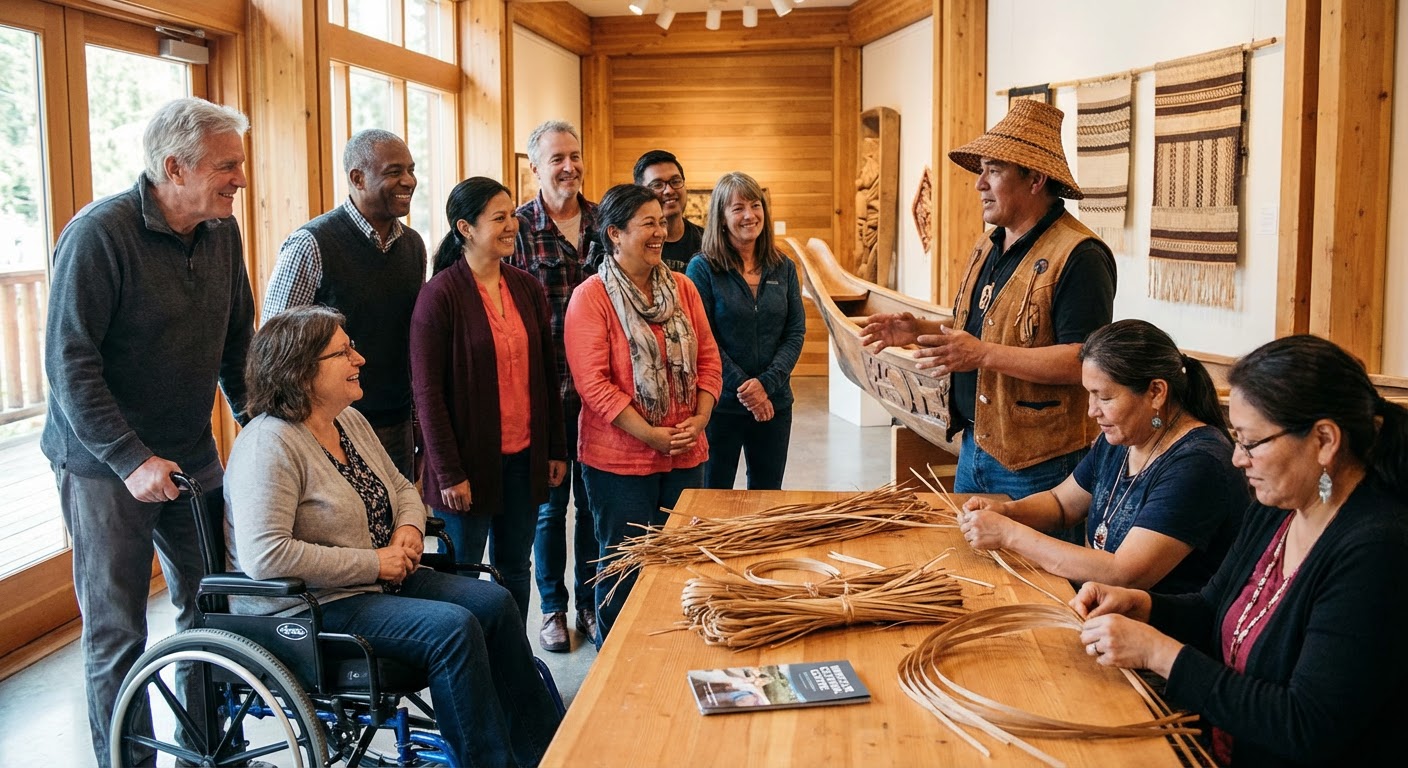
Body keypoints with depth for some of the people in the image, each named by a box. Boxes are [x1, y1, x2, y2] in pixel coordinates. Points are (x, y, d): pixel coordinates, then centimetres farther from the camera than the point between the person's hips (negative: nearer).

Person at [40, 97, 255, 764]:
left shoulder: (222, 231, 2)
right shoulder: (99, 234, -18)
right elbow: (69, 364, -19)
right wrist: (132, 460, -22)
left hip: (191, 456, 6)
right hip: (105, 466, -6)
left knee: (209, 607, 13)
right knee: (117, 633, 4)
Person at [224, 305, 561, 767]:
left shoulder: (350, 421, 8)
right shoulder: (270, 444, -20)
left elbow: (401, 487, 22)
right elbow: (264, 556, -30)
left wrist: (409, 528, -3)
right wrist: (374, 563, -23)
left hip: (382, 580, 9)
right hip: (309, 610, -9)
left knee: (494, 602, -3)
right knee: (453, 628, -24)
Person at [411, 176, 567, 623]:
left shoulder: (526, 287, 5)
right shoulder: (440, 295, -12)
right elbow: (428, 391, -12)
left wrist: (556, 449, 9)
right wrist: (449, 473, -14)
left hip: (524, 459, 5)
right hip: (471, 460, -5)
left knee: (514, 567, 16)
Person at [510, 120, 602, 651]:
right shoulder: (518, 228, -5)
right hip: (545, 391, -3)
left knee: (593, 502, 13)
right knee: (550, 504, 10)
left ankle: (590, 603, 29)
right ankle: (552, 608, 26)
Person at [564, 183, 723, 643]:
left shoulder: (681, 287, 6)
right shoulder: (591, 297, -10)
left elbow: (708, 358, 8)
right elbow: (593, 381, -16)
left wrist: (699, 419, -7)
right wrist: (651, 434, -19)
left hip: (685, 453, 5)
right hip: (620, 458, -5)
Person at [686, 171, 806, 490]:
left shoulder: (783, 268, 6)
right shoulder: (703, 269, -6)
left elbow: (796, 333, 2)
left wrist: (766, 383, -12)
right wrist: (743, 388, -15)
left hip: (774, 403, 4)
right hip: (721, 404, -3)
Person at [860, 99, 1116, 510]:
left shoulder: (1079, 256, -18)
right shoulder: (988, 246, 12)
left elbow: (1084, 360, -26)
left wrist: (983, 354, -28)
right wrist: (921, 330, 4)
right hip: (974, 446, 9)